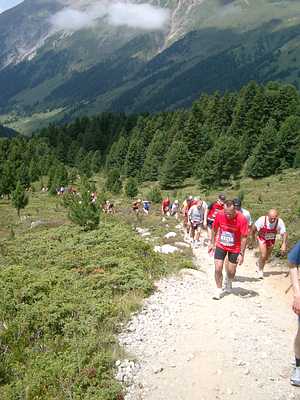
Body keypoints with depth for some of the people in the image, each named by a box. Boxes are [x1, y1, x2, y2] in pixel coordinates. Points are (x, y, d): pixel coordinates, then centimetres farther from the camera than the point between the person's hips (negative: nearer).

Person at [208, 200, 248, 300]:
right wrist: (212, 243, 6)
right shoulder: (219, 215, -17)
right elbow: (214, 229, 1)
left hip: (235, 248, -1)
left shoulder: (241, 219, -25)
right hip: (220, 246, 1)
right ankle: (219, 290, 11)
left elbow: (244, 238, -18)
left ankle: (229, 283, 43)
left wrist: (241, 254, -19)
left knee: (231, 271, 9)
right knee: (218, 268, -8)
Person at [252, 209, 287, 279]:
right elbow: (254, 228, -15)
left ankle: (259, 264, 49)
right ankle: (260, 270, 14)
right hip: (262, 238, -3)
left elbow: (284, 234, -22)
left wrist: (284, 244, -34)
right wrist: (253, 238, -4)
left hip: (271, 240, 3)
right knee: (263, 256, -12)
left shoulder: (280, 222, -30)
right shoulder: (262, 220, -32)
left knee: (266, 257, 17)